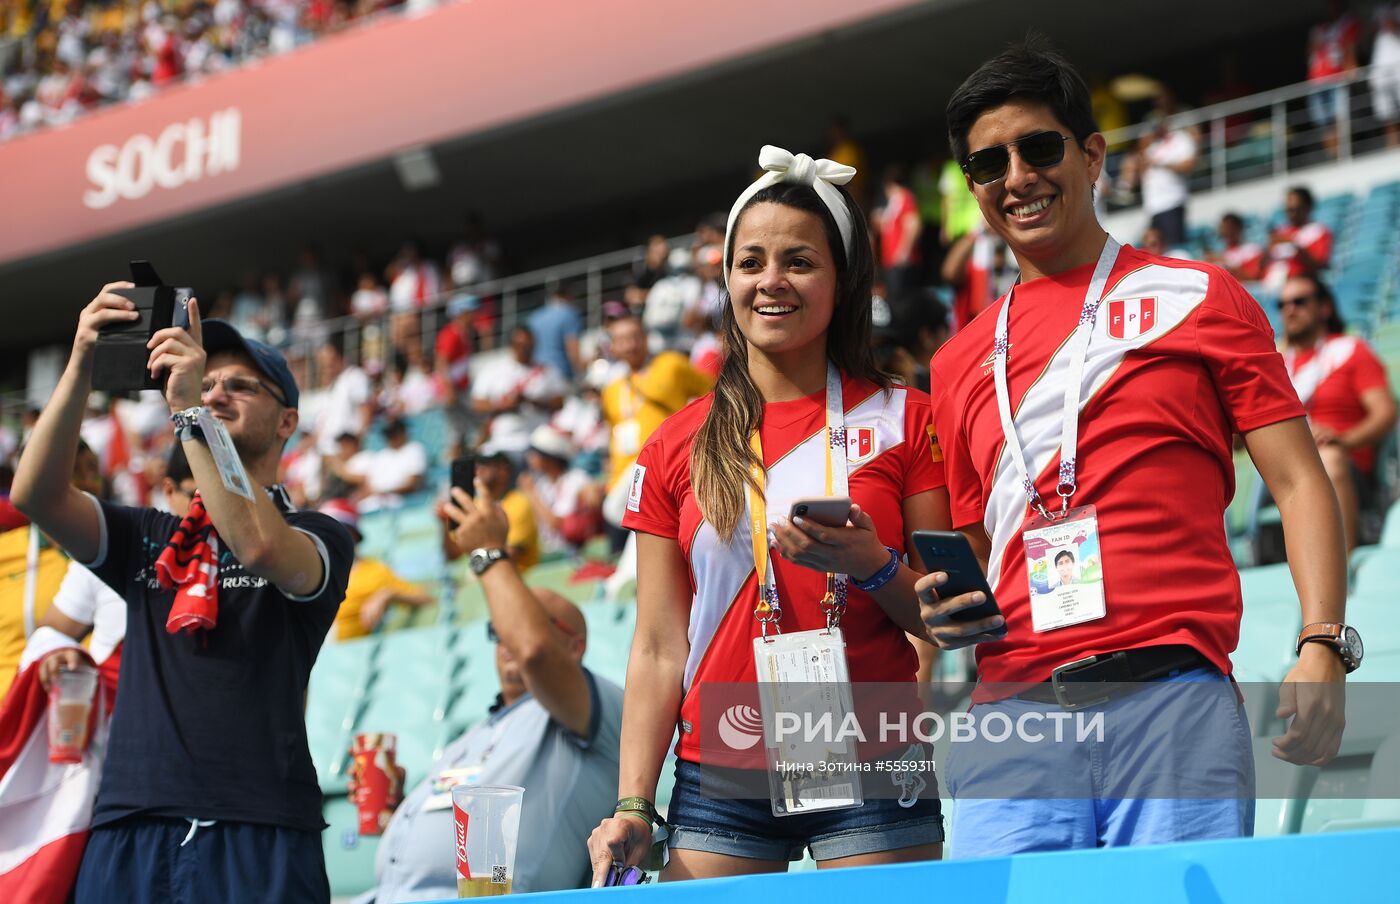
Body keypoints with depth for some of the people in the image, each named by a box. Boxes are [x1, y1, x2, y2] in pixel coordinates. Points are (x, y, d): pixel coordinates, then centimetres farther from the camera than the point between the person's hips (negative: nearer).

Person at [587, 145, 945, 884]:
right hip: (721, 779, 2)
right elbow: (658, 650, 7)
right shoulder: (677, 448, 9)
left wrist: (872, 567, -17)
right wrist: (631, 807, -1)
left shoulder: (902, 421, 3)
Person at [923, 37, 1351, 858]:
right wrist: (947, 609, 4)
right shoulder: (960, 362, 20)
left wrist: (1322, 646, -8)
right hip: (1011, 713, 3)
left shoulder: (1198, 298, 10)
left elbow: (1297, 481, 5)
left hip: (1172, 693, -3)